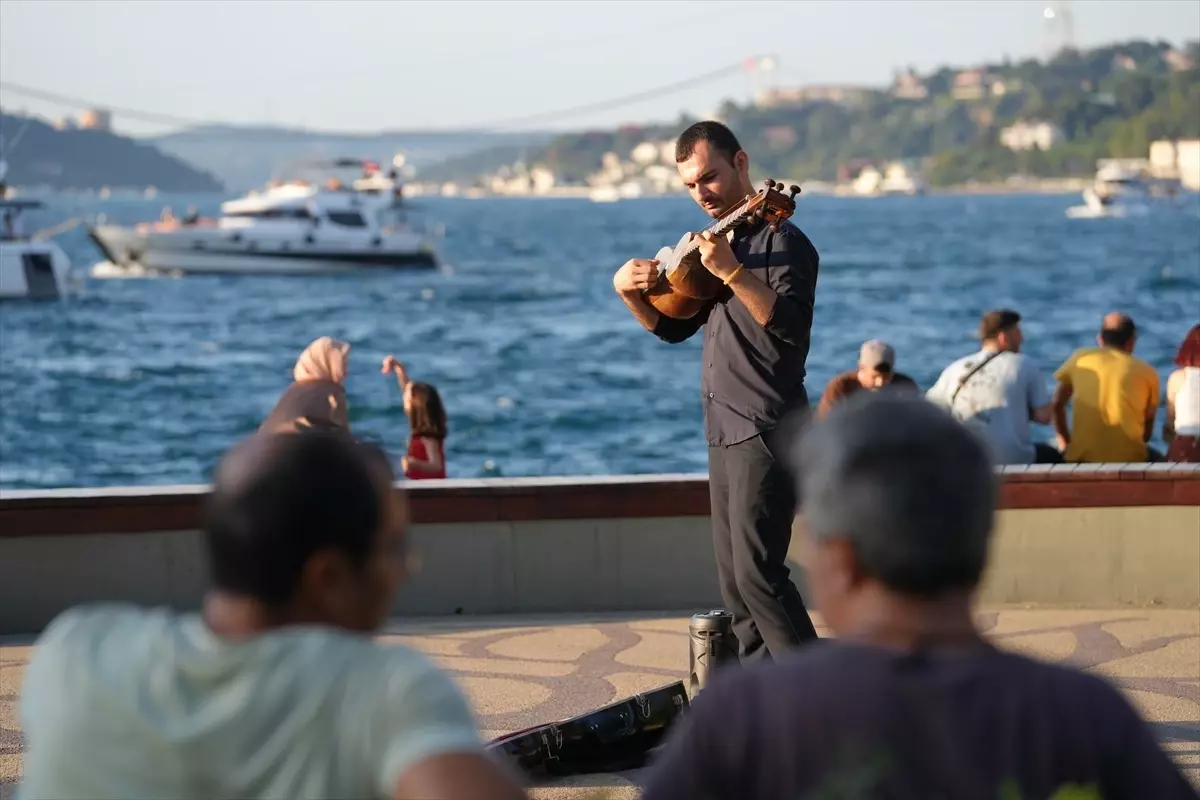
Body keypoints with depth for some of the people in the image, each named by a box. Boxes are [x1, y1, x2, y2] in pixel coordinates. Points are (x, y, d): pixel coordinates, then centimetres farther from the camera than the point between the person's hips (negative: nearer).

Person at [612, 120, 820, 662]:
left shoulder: (781, 241, -10)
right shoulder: (715, 242, 17)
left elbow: (789, 323, -24)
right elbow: (673, 326, 23)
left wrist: (731, 271, -32)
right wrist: (631, 291, 5)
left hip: (765, 432, -9)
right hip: (725, 430, 9)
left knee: (757, 570, -14)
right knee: (733, 576, 9)